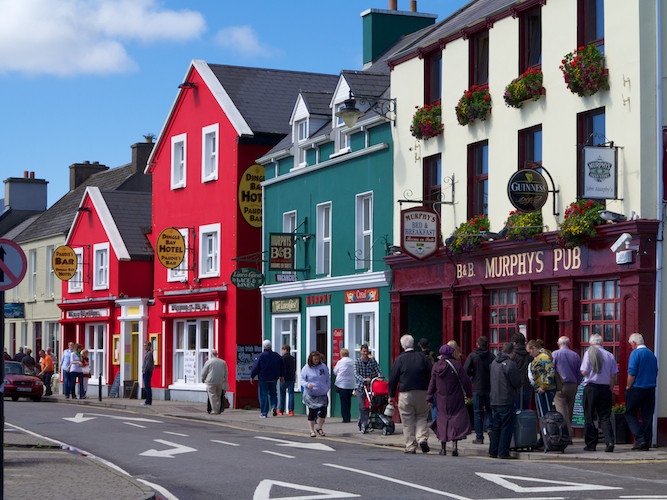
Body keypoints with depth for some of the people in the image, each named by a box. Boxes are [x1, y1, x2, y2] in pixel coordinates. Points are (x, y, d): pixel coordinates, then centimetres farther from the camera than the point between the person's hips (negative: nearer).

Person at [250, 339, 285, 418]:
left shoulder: (260, 356, -10)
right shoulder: (277, 356, 4)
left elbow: (255, 367, -8)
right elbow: (282, 367, 13)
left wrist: (252, 376, 3)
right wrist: (282, 376, 25)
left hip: (263, 379, -4)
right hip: (274, 379, 4)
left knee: (263, 396, 2)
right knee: (273, 394, 19)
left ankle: (264, 413, 3)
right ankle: (274, 407, -4)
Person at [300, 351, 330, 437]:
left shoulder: (323, 367, 5)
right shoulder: (306, 368, -2)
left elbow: (328, 379, 15)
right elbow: (302, 380, -1)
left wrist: (327, 388, 4)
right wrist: (308, 385, -21)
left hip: (322, 394, 2)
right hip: (310, 394, -2)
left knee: (323, 412, -3)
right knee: (311, 412, 1)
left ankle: (319, 428, 18)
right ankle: (312, 431, 10)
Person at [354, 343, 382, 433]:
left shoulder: (373, 361, 6)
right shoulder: (357, 361, -2)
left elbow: (378, 371, -1)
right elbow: (356, 374, -12)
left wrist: (380, 377, -23)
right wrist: (364, 379, -29)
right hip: (360, 387, -3)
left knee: (368, 406, 4)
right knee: (362, 407, -8)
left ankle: (360, 422, 25)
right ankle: (364, 425, -1)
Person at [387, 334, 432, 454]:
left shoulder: (400, 359, -1)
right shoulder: (422, 357, 3)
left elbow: (393, 378, 0)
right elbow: (431, 375, 5)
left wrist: (391, 396, 8)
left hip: (405, 394, -2)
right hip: (422, 393, 2)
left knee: (408, 421, 4)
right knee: (421, 417, 14)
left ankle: (411, 447, 4)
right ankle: (422, 438, -7)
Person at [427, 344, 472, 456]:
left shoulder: (436, 366, 3)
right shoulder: (455, 364, -9)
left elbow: (432, 384, 7)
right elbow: (465, 380, -7)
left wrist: (429, 398, 12)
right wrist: (468, 393, 7)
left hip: (442, 399, 4)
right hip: (456, 398, -4)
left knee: (443, 419, 12)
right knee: (457, 419, 2)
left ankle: (443, 448, 13)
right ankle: (455, 446, -12)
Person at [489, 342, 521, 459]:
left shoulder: (494, 362, 10)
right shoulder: (510, 364, -15)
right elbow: (517, 383, -11)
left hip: (494, 400, 7)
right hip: (506, 401, -7)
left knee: (495, 427, 14)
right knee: (506, 427, 0)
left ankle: (493, 451, 17)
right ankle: (503, 452, -1)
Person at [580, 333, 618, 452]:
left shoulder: (589, 353, -5)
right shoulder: (609, 355, 6)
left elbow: (584, 372, -9)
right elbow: (613, 376, 6)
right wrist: (610, 390, 14)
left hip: (591, 388, -3)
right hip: (605, 388, 3)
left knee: (589, 417, 4)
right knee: (605, 417, 6)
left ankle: (591, 444, 4)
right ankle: (610, 441, -10)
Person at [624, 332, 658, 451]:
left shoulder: (635, 353, -9)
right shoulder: (652, 354, 12)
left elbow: (632, 373, -15)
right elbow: (655, 373, 15)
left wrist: (628, 387, -5)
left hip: (637, 388, -6)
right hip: (651, 390, 6)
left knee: (630, 414, 3)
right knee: (647, 416, 7)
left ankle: (639, 438, -10)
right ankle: (646, 443, 7)